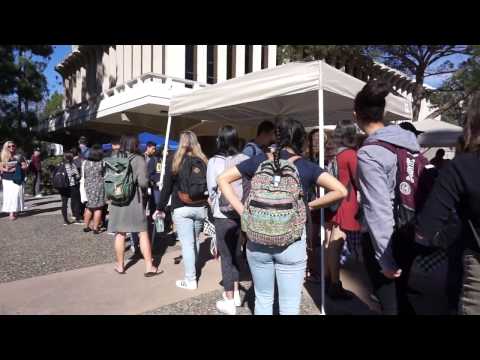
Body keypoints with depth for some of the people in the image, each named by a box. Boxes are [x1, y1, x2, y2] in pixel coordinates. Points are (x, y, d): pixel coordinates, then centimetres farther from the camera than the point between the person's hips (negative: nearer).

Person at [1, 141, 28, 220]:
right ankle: (10, 212, -3)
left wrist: (17, 168, -12)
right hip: (7, 179, 1)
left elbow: (25, 166, 2)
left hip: (17, 179, 0)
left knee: (16, 194, -6)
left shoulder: (19, 157, 7)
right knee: (9, 195, -4)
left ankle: (14, 211, -2)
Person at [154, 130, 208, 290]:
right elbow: (208, 185, 7)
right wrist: (207, 204, 17)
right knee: (195, 240, 20)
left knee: (187, 243, 1)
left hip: (181, 209, -4)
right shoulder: (203, 161, 3)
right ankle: (193, 268, 39)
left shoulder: (174, 161, -5)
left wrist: (160, 208, 4)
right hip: (200, 208, 4)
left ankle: (191, 280, 7)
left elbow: (167, 187, -4)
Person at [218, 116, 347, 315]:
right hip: (291, 243, -2)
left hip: (257, 240, 2)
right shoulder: (306, 166, -6)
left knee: (263, 299, 19)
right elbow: (341, 191, -14)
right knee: (290, 305, 11)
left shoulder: (259, 160, -1)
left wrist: (241, 210, -2)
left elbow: (222, 179, 1)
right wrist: (310, 205, -3)